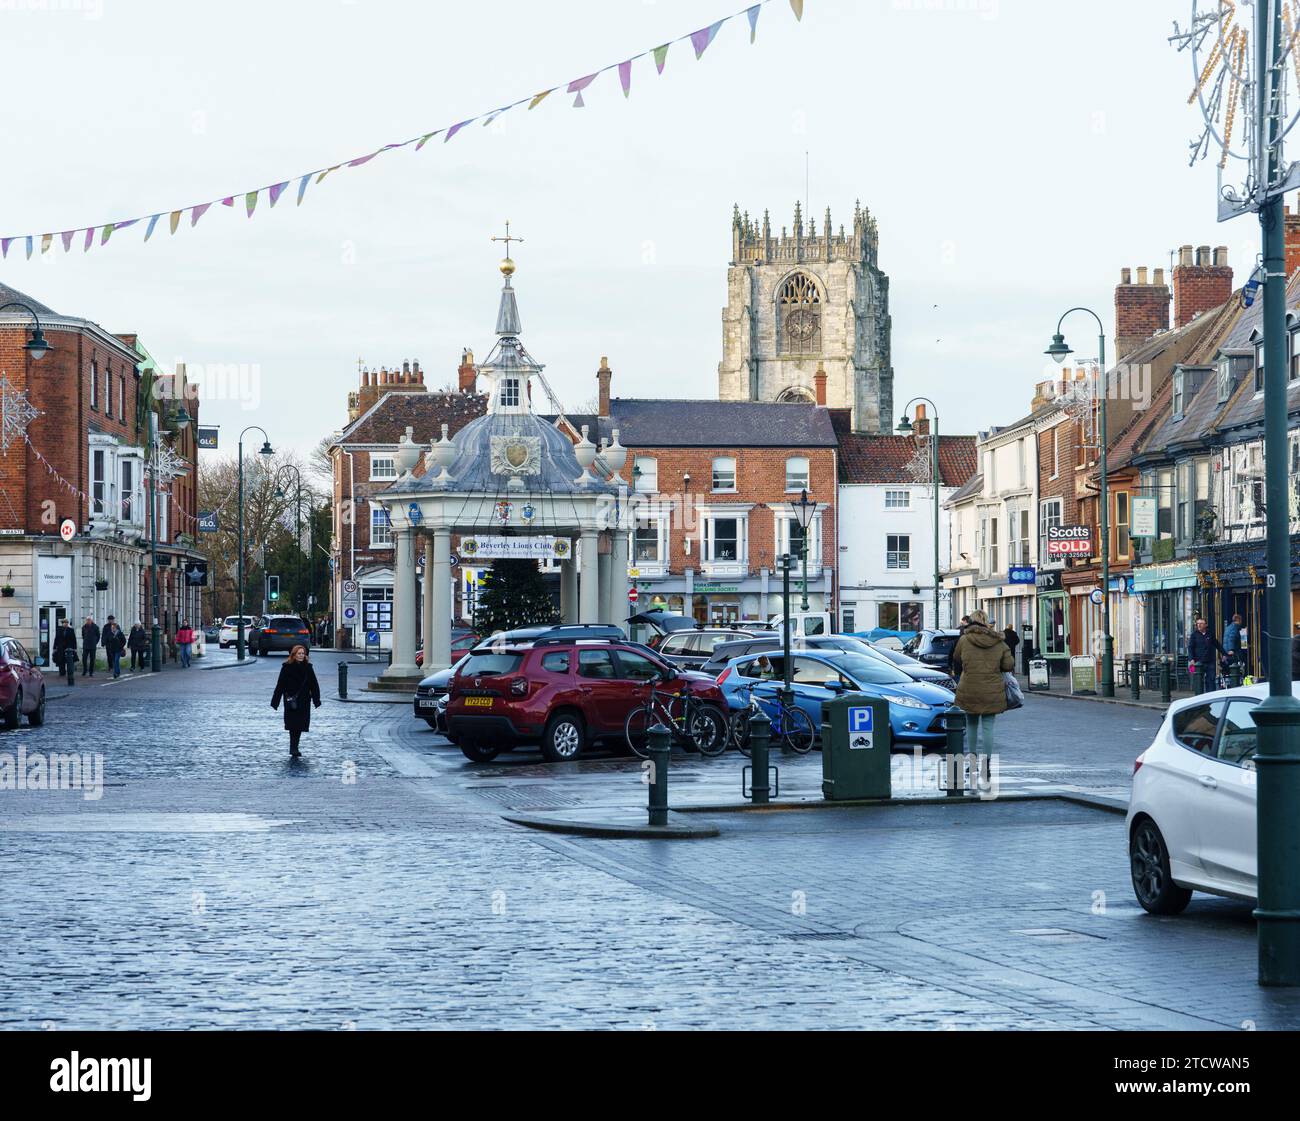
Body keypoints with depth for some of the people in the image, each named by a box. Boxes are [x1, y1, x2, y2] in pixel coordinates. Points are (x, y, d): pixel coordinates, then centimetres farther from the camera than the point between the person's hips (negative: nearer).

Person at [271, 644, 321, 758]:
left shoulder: (307, 668, 5)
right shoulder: (287, 668, -3)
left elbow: (314, 685, 6)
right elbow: (280, 685, -2)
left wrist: (316, 700, 0)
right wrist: (275, 702, -3)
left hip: (303, 702, 3)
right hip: (291, 702, -3)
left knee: (300, 726, 6)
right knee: (293, 725, -10)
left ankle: (294, 750, 16)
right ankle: (293, 750, -11)